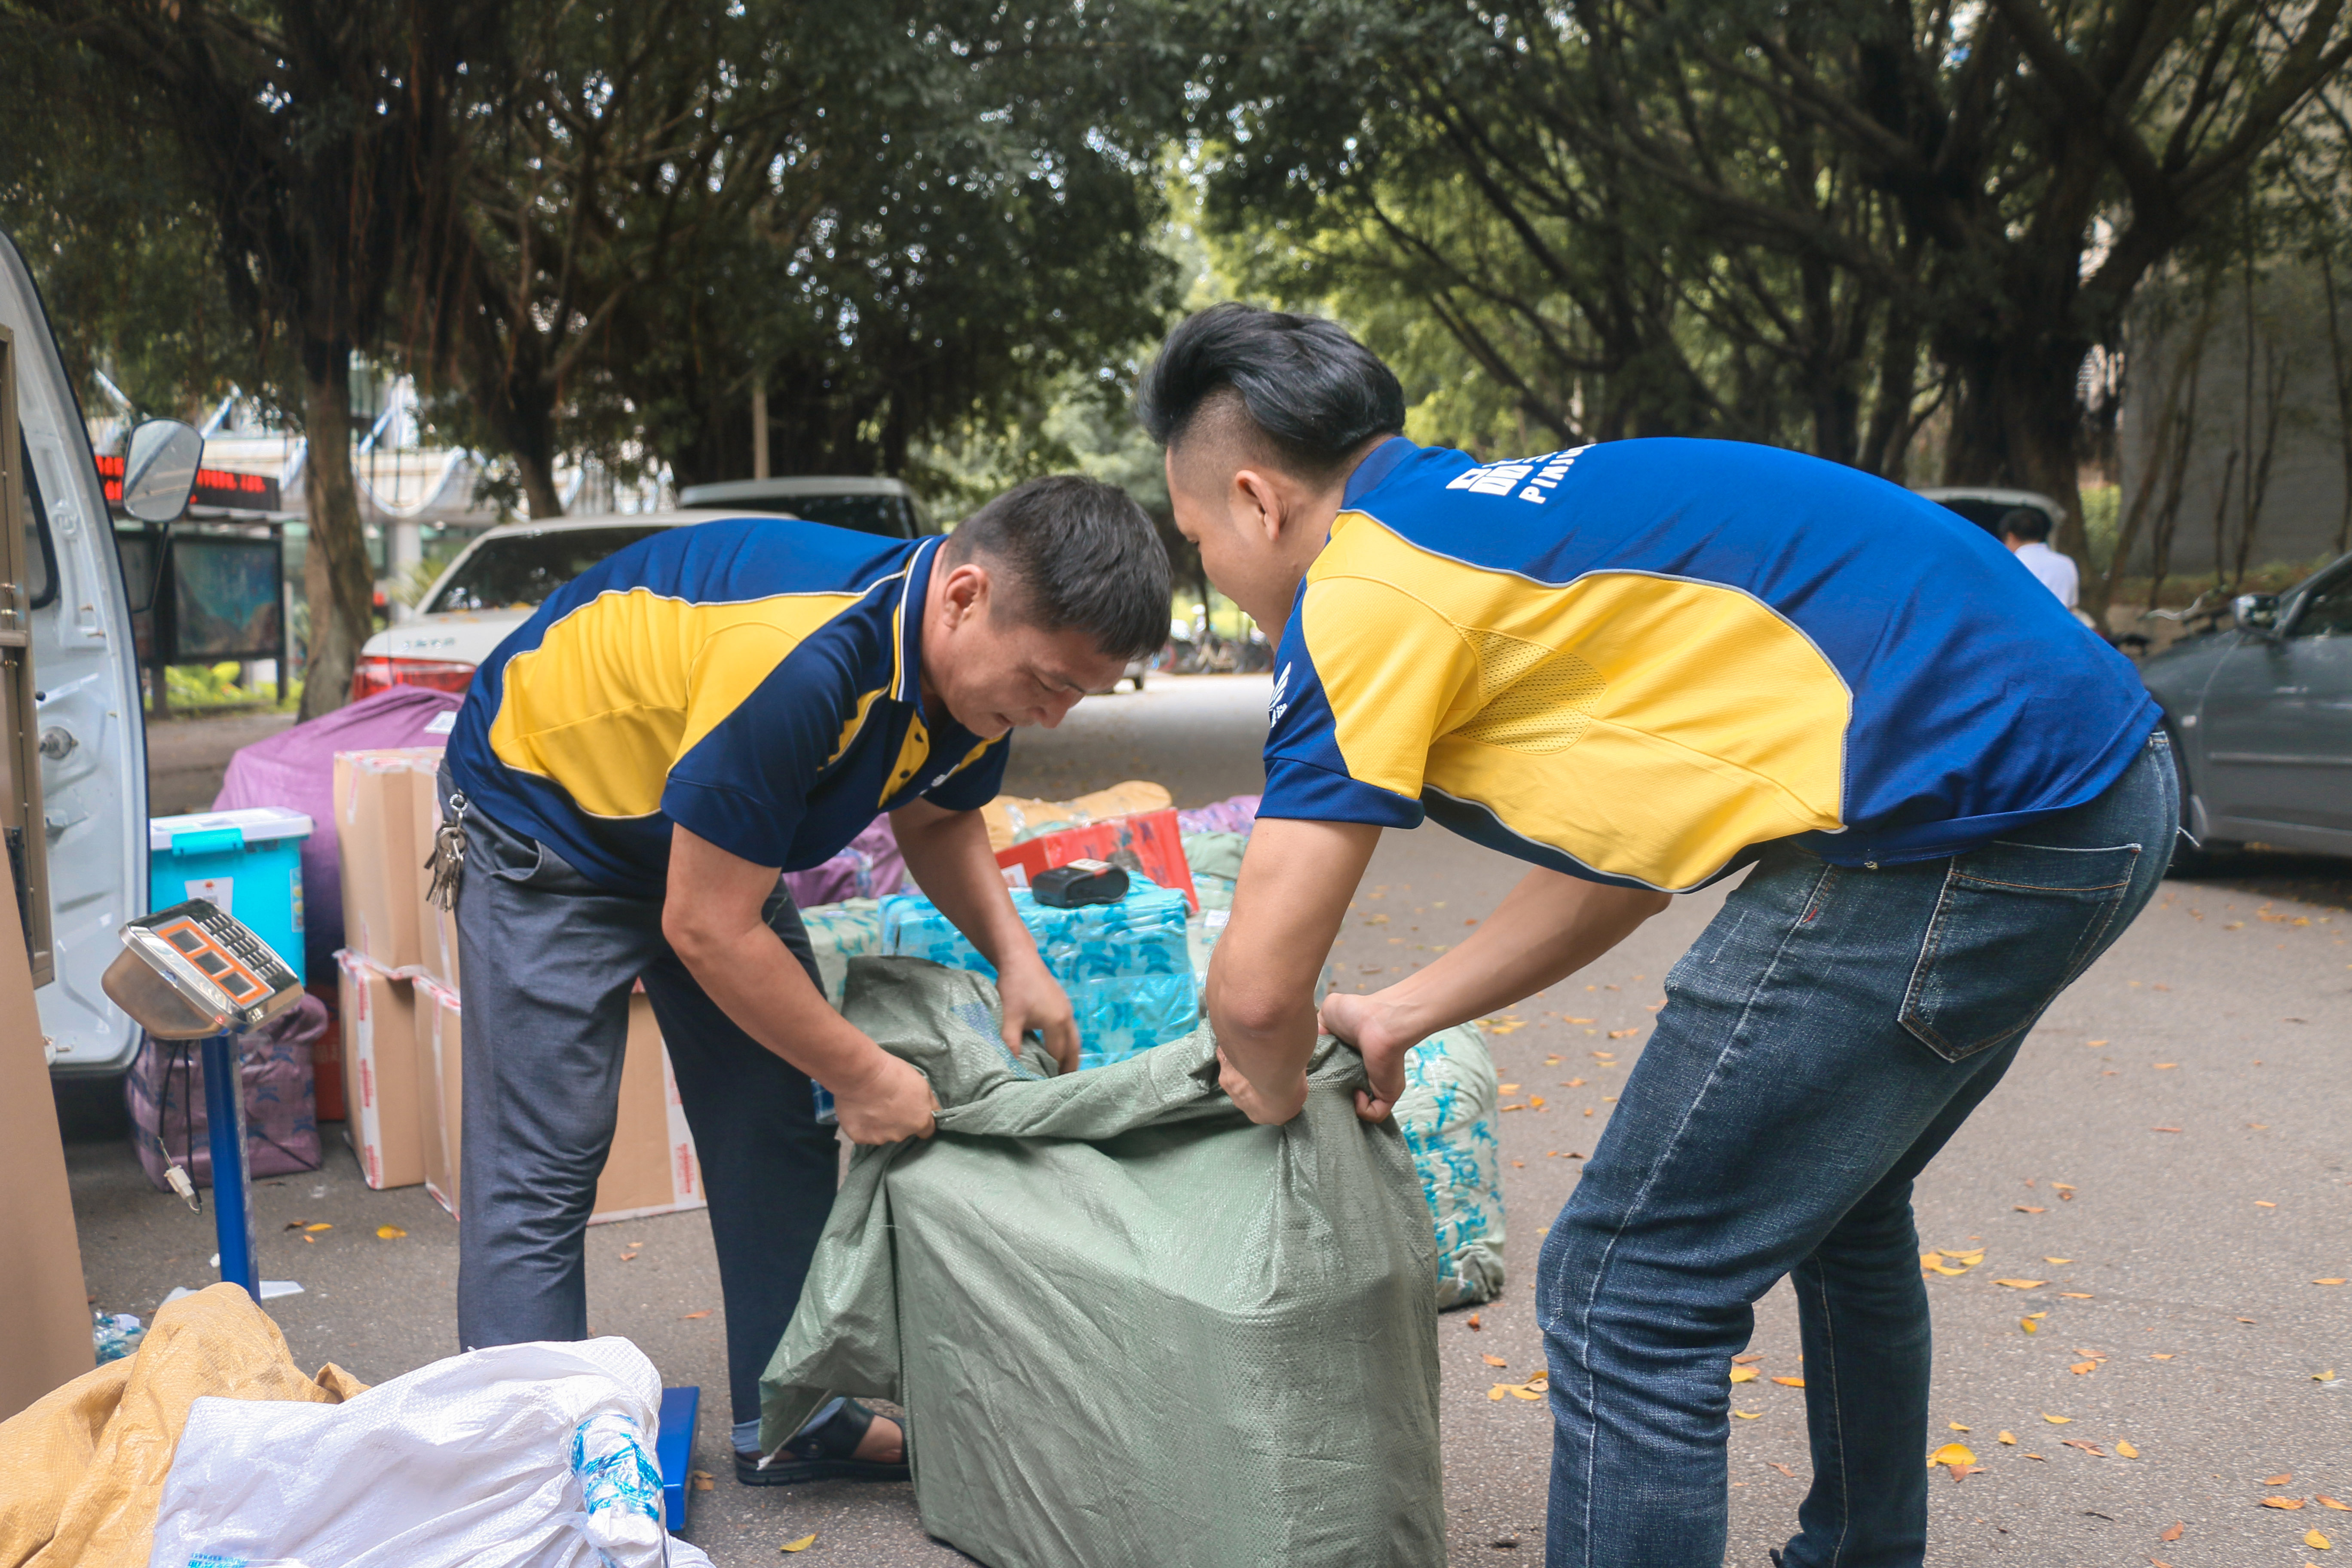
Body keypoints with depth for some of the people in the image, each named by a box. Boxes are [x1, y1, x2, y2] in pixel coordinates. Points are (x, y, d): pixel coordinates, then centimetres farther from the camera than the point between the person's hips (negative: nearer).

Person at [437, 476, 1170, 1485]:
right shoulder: (799, 663, -41)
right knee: (540, 1170, -10)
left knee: (777, 1139, 7)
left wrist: (1014, 954, -10)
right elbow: (708, 929, -33)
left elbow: (937, 821, 7)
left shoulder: (977, 664, -14)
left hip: (713, 835, 8)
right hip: (545, 818, -8)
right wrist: (863, 1076, -22)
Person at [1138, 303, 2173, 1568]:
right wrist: (1393, 1018, 28)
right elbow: (1621, 859, 25)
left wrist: (1275, 1092, 14)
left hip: (1953, 823, -10)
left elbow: (1259, 984, -10)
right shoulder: (1493, 522, 19)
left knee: (1626, 1298, 0)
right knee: (1832, 1207, 30)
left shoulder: (1365, 585, -8)